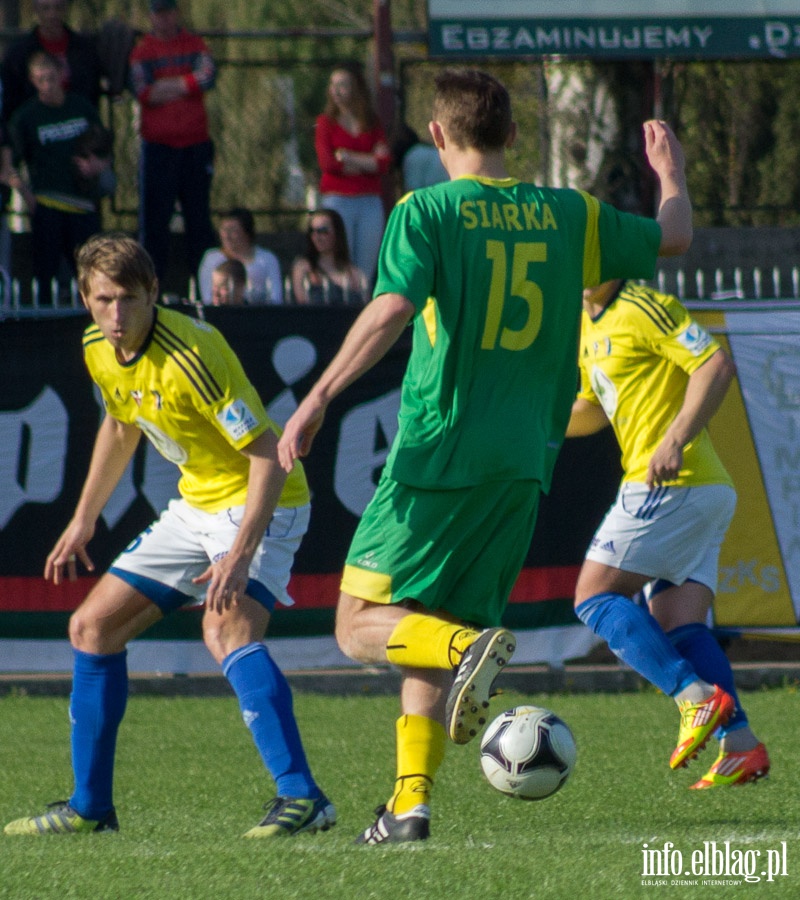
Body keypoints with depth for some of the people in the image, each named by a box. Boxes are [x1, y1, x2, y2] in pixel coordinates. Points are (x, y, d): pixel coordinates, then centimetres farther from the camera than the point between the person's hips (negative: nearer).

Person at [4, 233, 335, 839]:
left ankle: (302, 798, -39)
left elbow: (268, 454, -27)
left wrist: (241, 552, -35)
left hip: (261, 502, -9)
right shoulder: (99, 351, -2)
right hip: (197, 507, 9)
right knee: (92, 628, 9)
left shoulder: (189, 355, -28)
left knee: (227, 632, -32)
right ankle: (90, 809, 19)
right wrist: (83, 521, 23)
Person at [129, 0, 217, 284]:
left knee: (199, 214, 1)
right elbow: (143, 92, -9)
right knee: (154, 216, -4)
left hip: (195, 143, 1)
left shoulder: (195, 45, 10)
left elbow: (207, 77, -7)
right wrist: (188, 84, -7)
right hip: (158, 144, -1)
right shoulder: (142, 51, 6)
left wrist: (166, 85, -7)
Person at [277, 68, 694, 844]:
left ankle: (471, 646, -28)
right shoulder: (568, 216, 8)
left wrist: (317, 398, -20)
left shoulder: (426, 212, -5)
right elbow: (673, 236, 21)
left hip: (439, 452, -5)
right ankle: (411, 802, 3)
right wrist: (671, 171, 41)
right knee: (424, 633, 13)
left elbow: (391, 311, -20)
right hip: (523, 462, 5)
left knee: (360, 624, 1)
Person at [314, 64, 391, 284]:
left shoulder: (372, 124, 10)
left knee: (366, 269, 0)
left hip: (370, 202, 3)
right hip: (337, 201, -3)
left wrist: (347, 157, -7)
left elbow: (384, 164, -1)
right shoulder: (326, 122, 5)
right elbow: (327, 162, -8)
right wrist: (368, 161, -3)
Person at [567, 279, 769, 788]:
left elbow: (717, 365, -17)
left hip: (669, 483, -9)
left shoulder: (645, 308, -8)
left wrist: (675, 440, -26)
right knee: (679, 625, 2)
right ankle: (741, 745, -7)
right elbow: (593, 409, 34)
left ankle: (697, 696, -21)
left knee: (596, 597, -8)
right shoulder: (590, 326, 21)